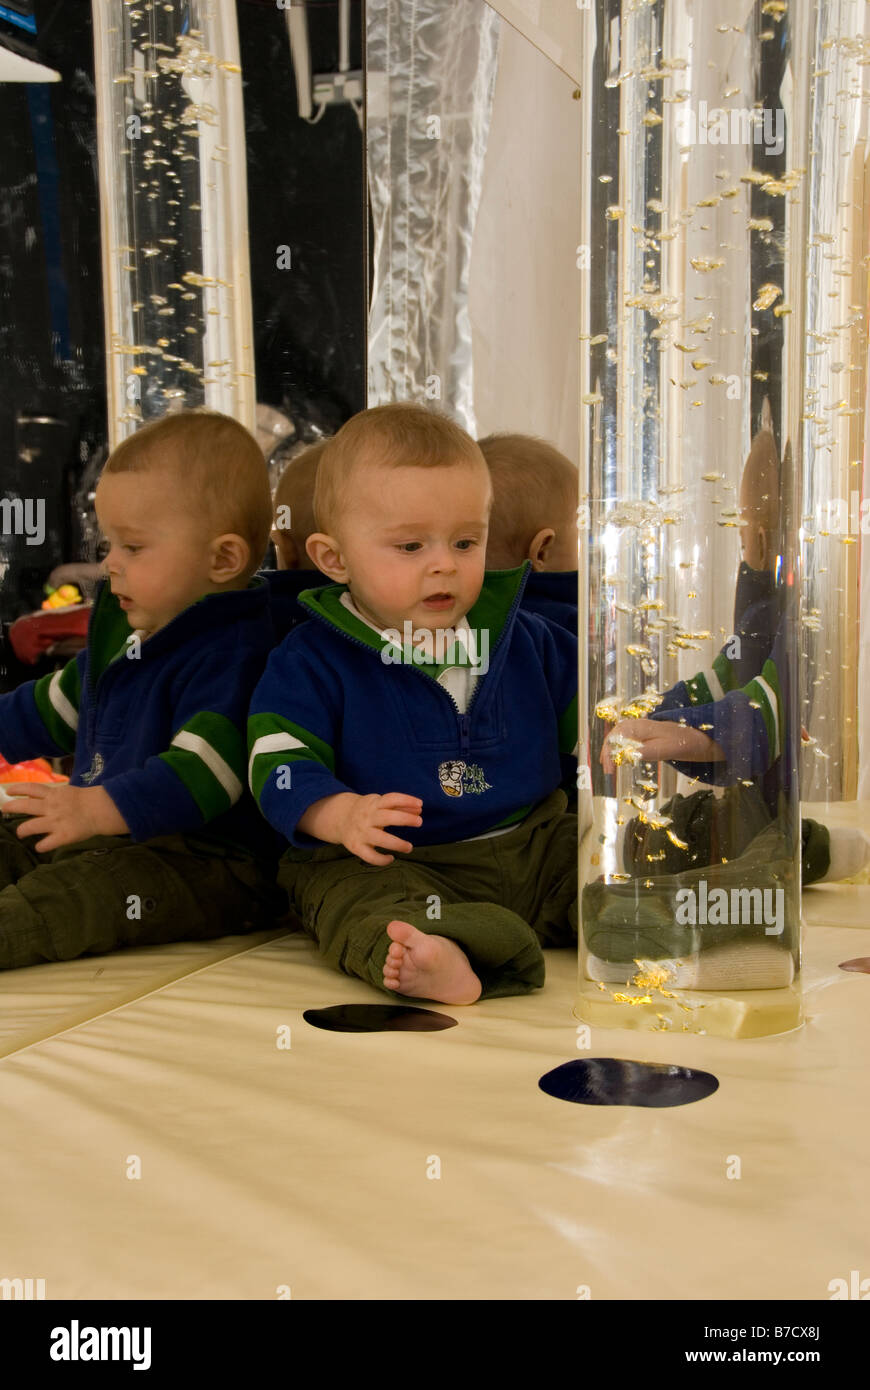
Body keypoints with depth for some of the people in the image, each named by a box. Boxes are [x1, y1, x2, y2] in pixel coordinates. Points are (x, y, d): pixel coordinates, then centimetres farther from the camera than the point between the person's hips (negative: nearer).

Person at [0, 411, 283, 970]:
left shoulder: (233, 652, -20)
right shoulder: (121, 628, 13)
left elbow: (202, 773, -32)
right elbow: (58, 706, 30)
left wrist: (101, 809, -40)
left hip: (206, 857, -10)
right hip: (102, 833, 10)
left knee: (79, 891, -33)